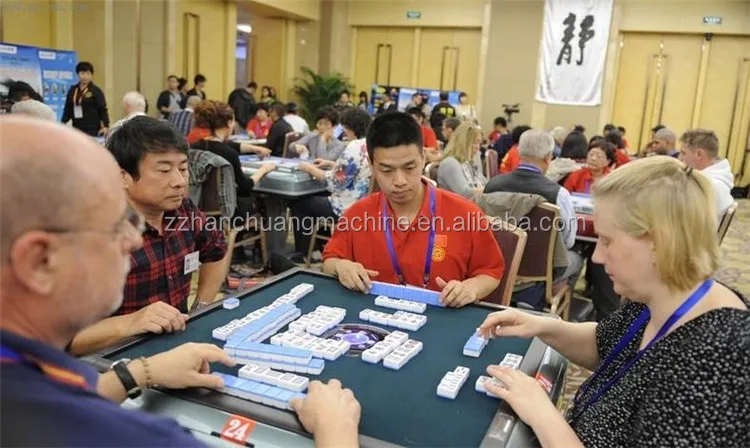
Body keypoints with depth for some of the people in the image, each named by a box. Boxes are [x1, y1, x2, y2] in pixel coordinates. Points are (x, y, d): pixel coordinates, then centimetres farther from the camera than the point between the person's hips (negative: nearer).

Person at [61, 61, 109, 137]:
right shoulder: (72, 90, 12)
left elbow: (103, 109, -8)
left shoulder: (96, 91, -3)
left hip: (92, 129, -5)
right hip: (77, 128, 5)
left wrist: (106, 126, -18)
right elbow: (68, 109, 17)